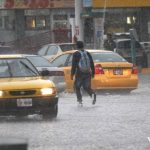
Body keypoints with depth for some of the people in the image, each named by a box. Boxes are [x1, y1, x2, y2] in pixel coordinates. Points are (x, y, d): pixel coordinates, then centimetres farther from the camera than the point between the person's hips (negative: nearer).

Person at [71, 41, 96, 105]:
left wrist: (72, 74, -4)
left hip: (79, 73, -4)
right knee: (87, 87, 11)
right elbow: (92, 64, 8)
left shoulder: (76, 54, -5)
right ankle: (93, 94, -18)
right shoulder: (87, 53, 8)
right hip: (88, 73, 4)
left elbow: (74, 65, -9)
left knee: (77, 86, 13)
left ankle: (79, 99, 1)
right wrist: (93, 73, 15)